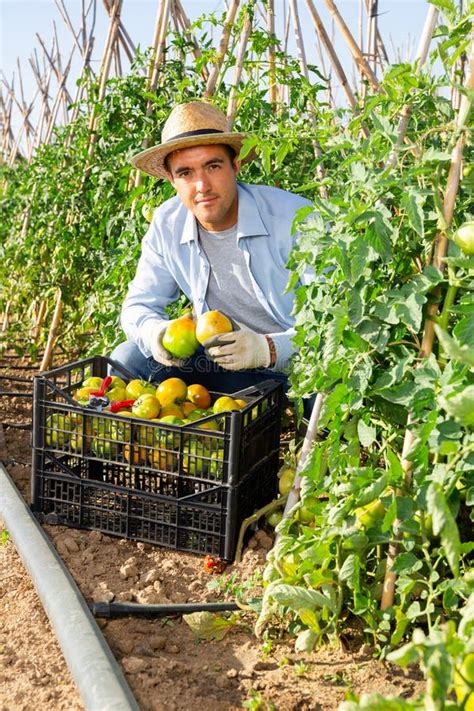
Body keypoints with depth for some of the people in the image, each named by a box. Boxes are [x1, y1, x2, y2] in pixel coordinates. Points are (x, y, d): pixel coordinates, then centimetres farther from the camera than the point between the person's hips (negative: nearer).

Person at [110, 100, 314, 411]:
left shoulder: (296, 220, -20)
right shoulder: (167, 224, -4)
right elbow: (139, 305, 4)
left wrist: (269, 349, -40)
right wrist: (155, 333, -22)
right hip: (222, 363, 5)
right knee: (127, 359, -11)